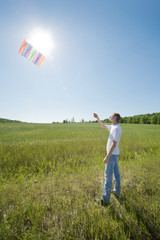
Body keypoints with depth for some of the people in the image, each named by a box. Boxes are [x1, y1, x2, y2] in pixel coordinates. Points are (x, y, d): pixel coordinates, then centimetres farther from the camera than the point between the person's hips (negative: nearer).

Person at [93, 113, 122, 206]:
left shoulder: (116, 128, -22)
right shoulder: (113, 127, 8)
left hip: (112, 154, -10)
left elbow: (114, 144, -26)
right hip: (114, 154, 10)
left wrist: (107, 157, -24)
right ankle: (117, 191, 39)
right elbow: (102, 126, 20)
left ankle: (105, 199, 12)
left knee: (108, 175, -1)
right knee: (116, 172, 21)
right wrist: (97, 118, 9)